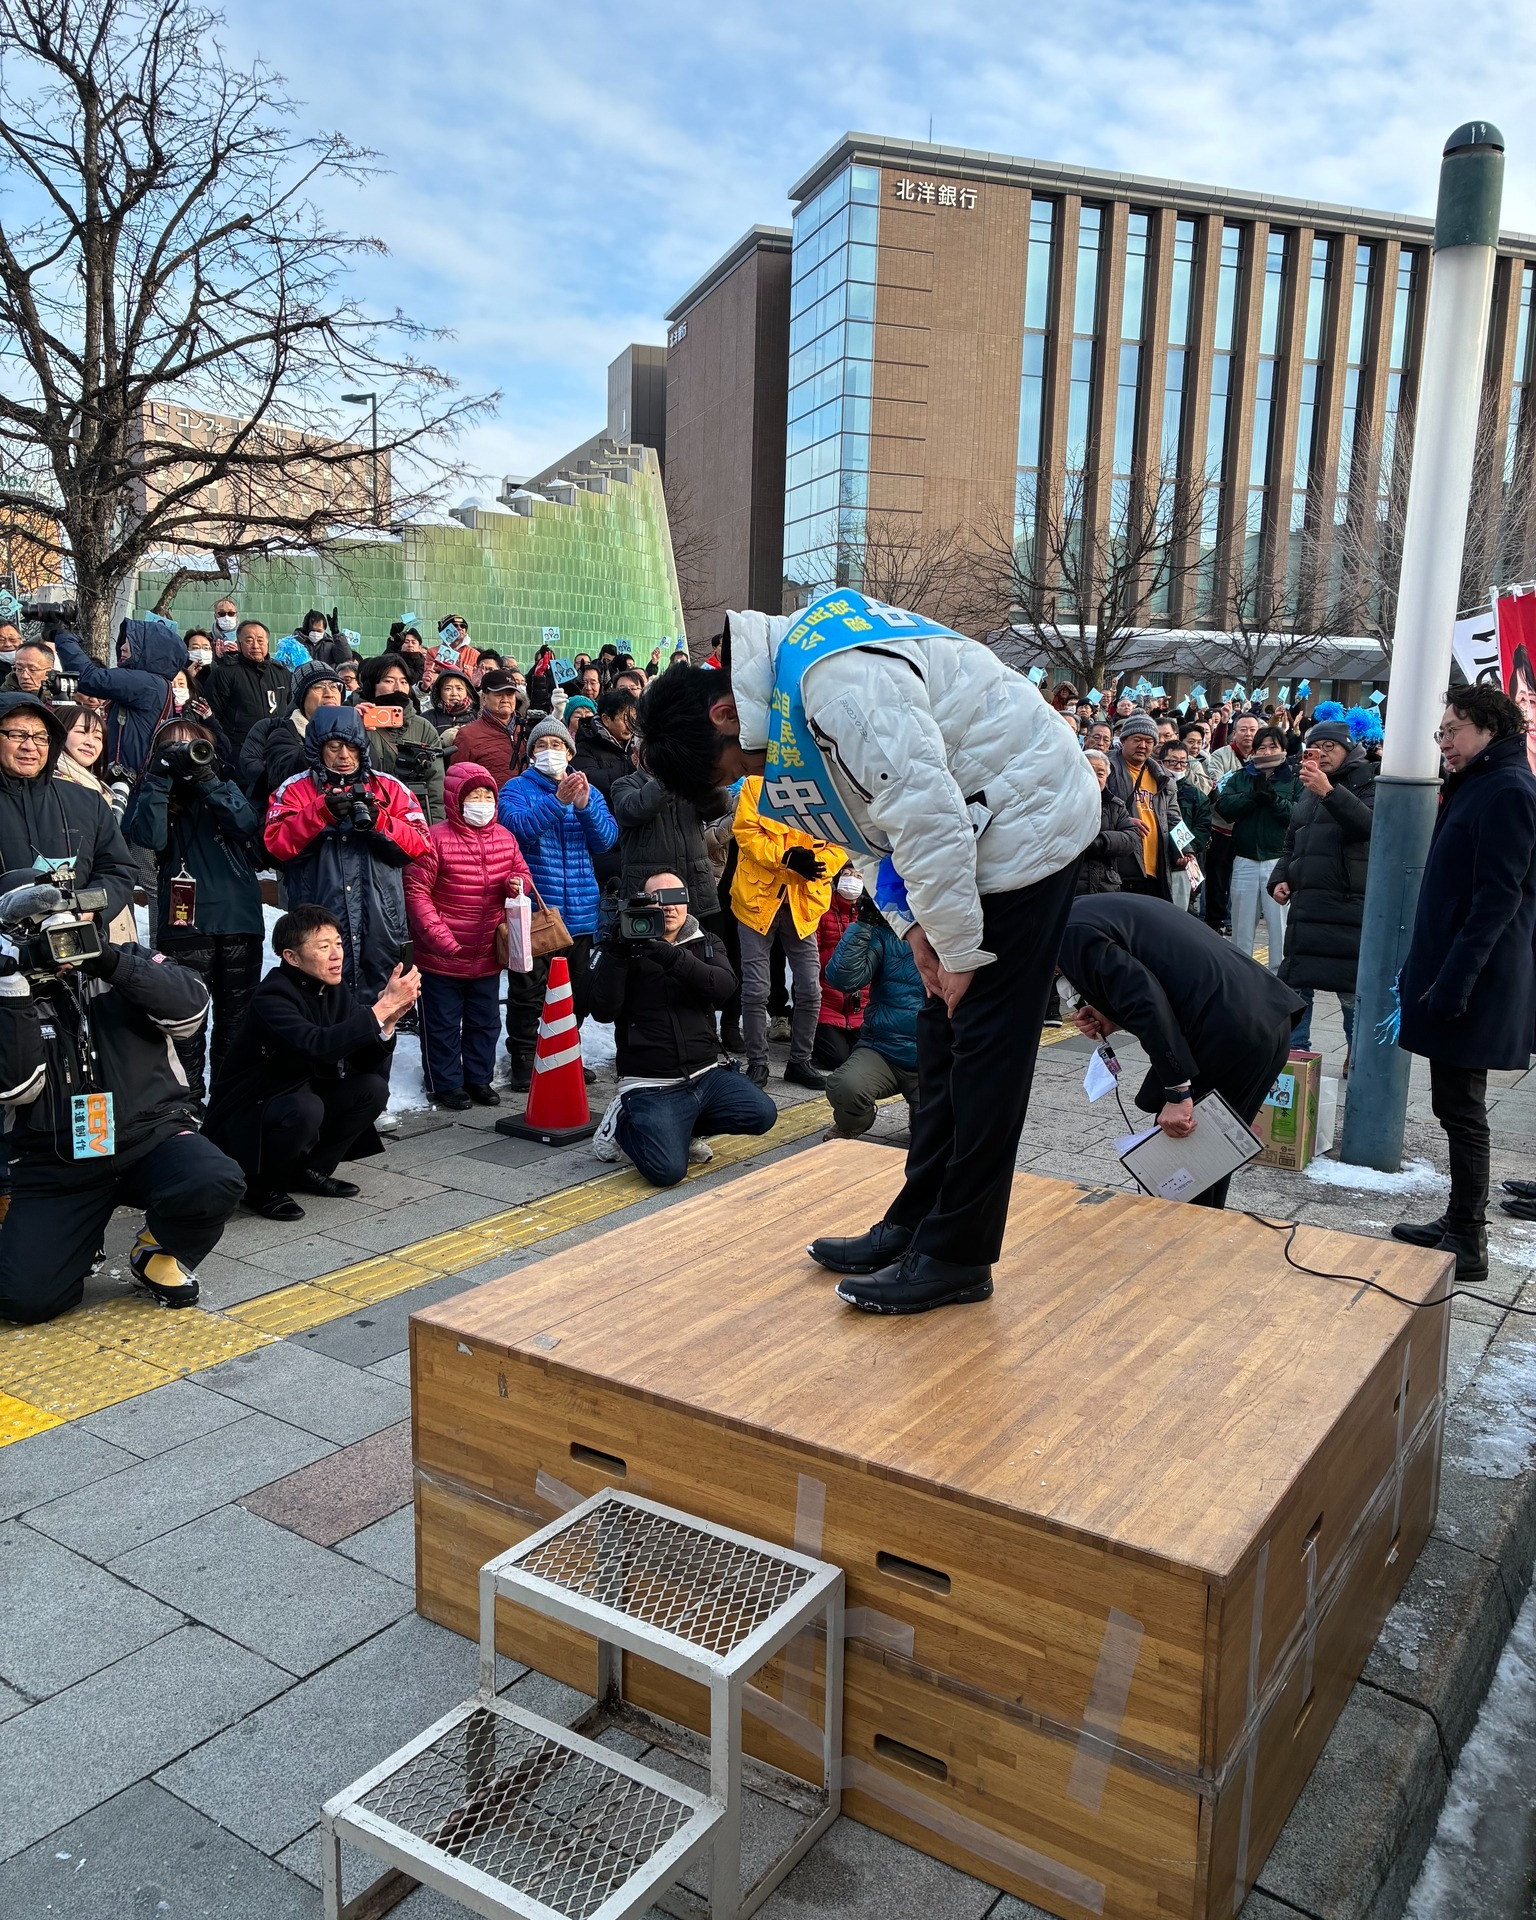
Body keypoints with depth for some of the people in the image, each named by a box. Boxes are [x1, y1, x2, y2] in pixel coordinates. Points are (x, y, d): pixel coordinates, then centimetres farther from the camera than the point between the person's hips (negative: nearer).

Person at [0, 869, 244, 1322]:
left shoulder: (126, 964, 8)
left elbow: (191, 1010, -10)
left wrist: (110, 962, -19)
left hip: (152, 1135, 0)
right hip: (56, 1165, 1)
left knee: (214, 1185, -33)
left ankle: (160, 1251, 2)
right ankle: (78, 1243, 19)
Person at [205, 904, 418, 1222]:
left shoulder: (336, 992, -2)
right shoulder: (271, 998, -24)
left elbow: (366, 1062, -6)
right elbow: (318, 1046, -42)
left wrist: (389, 1018, -25)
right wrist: (382, 1007, -41)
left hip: (298, 1101, 7)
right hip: (243, 1121, -7)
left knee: (373, 1088, -11)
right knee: (304, 1108, -35)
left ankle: (311, 1171, 5)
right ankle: (263, 1188, -8)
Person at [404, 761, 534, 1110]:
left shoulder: (503, 837, 4)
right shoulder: (436, 839, -14)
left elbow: (523, 873, 16)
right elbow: (415, 890, -14)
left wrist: (518, 883, -9)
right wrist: (438, 935, -20)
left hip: (487, 956, 6)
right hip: (442, 958, -5)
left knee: (485, 1022, 16)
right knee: (443, 1024, 8)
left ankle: (478, 1078, 32)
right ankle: (445, 1084, 22)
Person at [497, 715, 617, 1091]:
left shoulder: (589, 791, 11)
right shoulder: (517, 788, 1)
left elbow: (606, 839, -3)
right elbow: (518, 826, -19)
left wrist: (584, 806, -19)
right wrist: (558, 801, -30)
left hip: (579, 911, 4)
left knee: (576, 991, 13)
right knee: (528, 992, -1)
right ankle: (523, 1062, 10)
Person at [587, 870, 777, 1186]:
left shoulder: (705, 944, 10)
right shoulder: (628, 949, 1)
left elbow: (724, 986, -12)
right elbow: (604, 1011, -12)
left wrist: (671, 957, -26)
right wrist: (614, 953, -21)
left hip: (705, 1074, 5)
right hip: (651, 1085, -4)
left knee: (762, 1114, -16)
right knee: (668, 1170, -23)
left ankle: (682, 1127, 9)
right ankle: (622, 1122, 10)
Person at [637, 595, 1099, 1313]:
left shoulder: (840, 684, -28)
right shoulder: (787, 686, 6)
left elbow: (926, 817, -29)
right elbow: (872, 820, 12)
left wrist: (959, 951, -19)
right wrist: (913, 925, 2)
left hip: (1026, 820, -10)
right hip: (970, 829, 10)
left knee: (987, 1043, -6)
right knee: (941, 1033, 12)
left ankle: (957, 1256, 3)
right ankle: (916, 1223, 21)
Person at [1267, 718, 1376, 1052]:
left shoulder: (1367, 783, -1)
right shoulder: (1308, 792, 20)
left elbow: (1369, 823, -22)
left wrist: (1329, 792, -31)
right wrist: (1280, 878, 11)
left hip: (1349, 907, -7)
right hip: (1305, 904, 7)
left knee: (1353, 993, -5)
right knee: (1295, 985, 10)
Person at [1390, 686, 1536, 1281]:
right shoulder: (1477, 786, 16)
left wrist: (1453, 981, -23)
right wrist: (1423, 968, 20)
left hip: (1471, 984, -10)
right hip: (1448, 974, 10)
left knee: (1460, 1108, -3)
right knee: (1456, 1105, 15)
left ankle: (1468, 1244, 6)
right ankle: (1459, 1221, 26)